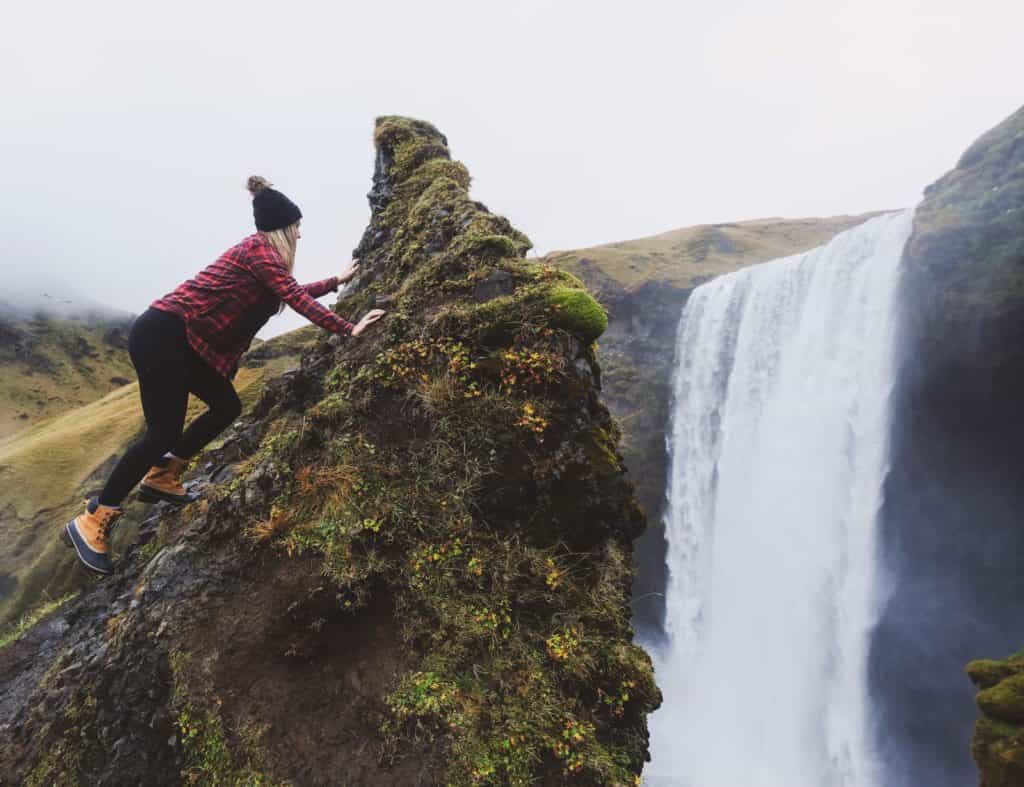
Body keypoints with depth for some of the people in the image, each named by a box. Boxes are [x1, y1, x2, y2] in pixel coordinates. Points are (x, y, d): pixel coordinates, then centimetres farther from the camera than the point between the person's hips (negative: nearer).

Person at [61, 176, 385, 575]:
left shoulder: (260, 250, 18)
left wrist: (337, 280, 37)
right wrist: (348, 329, -17)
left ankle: (161, 477, 24)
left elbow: (294, 292, 30)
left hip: (183, 341, 10)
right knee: (164, 433, -10)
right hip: (162, 334, -10)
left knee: (226, 406, 13)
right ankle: (92, 521, 0)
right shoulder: (260, 248, -11)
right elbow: (296, 299, -19)